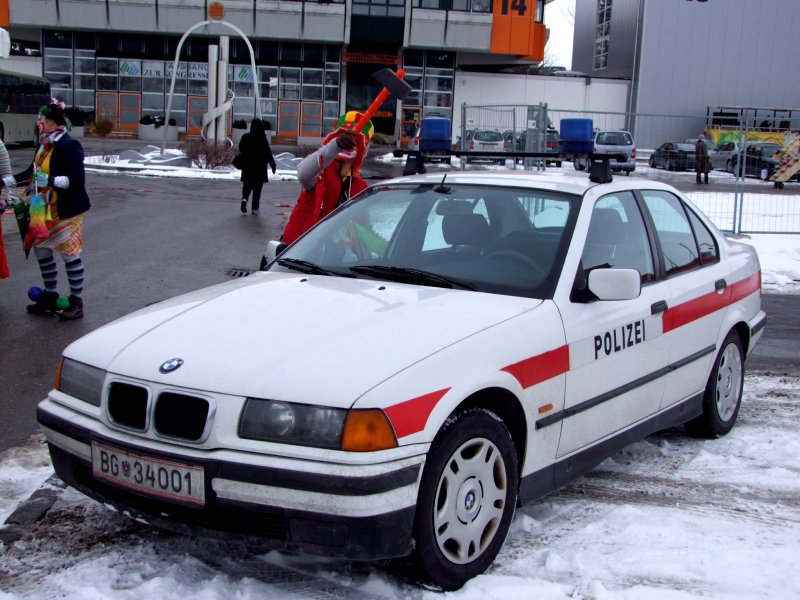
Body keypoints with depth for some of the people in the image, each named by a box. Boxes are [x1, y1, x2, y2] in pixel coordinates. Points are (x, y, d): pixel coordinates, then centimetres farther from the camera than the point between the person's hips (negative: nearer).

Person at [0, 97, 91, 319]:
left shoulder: (70, 146, -16)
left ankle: (76, 302, 11)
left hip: (66, 210, -9)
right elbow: (32, 172, 19)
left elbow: (77, 179, -22)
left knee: (70, 254, 0)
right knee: (41, 250, 15)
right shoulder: (44, 144, 8)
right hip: (44, 210, 9)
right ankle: (50, 296, 30)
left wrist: (51, 180, -33)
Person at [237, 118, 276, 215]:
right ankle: (255, 208, 6)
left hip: (247, 166, 3)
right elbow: (268, 153, -10)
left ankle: (244, 198, -16)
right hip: (260, 167, -3)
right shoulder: (263, 139, -11)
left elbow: (241, 150, 8)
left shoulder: (245, 137, 0)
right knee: (257, 187, 5)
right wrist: (273, 165, -3)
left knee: (247, 185, 13)